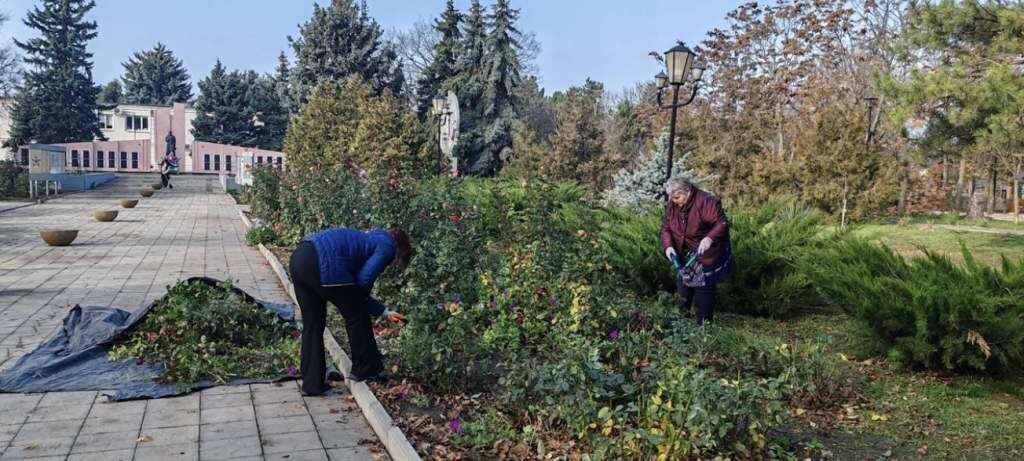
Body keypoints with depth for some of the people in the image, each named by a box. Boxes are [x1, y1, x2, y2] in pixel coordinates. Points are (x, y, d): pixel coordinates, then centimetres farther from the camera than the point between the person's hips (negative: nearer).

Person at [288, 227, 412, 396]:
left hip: (299, 256, 10)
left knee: (312, 325, 18)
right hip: (321, 265, -9)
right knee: (356, 315, 11)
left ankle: (312, 384, 23)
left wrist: (385, 312, 33)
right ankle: (365, 369, 26)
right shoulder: (387, 246, 7)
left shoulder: (372, 237, 33)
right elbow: (364, 279, -6)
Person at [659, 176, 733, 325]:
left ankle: (704, 324, 9)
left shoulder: (705, 202, -26)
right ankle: (683, 314, 39)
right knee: (683, 285, 19)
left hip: (706, 255, -6)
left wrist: (709, 238, -42)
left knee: (704, 289, -3)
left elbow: (722, 223, -26)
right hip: (684, 255, 7)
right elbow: (666, 228, -1)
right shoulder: (672, 206, -6)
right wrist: (668, 246, -19)